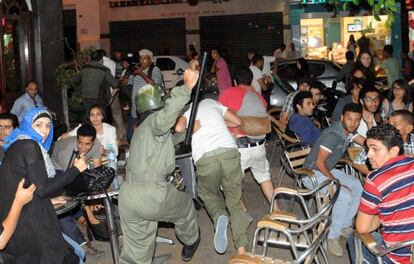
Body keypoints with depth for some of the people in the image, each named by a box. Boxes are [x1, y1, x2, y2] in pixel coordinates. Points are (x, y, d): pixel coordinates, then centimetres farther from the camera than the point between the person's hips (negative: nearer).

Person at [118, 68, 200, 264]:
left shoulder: (141, 130, 26)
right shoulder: (155, 121, -4)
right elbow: (166, 116, -30)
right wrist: (187, 87, -31)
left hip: (127, 195, 8)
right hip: (151, 195, -8)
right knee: (185, 205, 24)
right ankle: (190, 244, 47)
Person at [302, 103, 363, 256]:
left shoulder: (349, 131, 1)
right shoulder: (333, 134, -26)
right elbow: (319, 162, -25)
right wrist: (336, 182, -20)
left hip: (328, 170, 10)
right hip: (313, 173, -10)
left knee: (359, 188, 5)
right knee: (345, 196, -25)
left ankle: (345, 225, 17)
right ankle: (333, 236, -11)